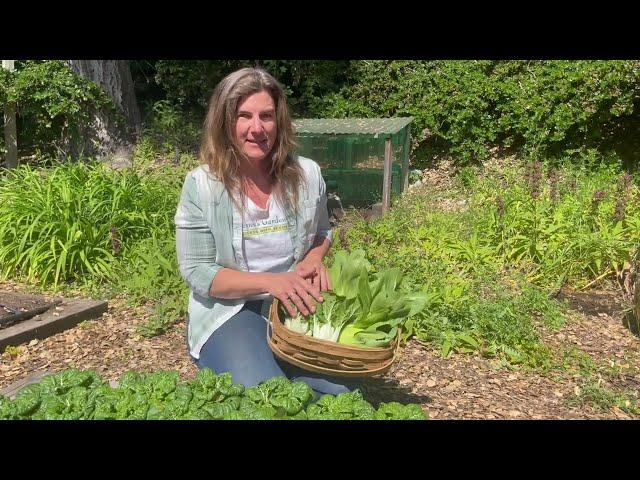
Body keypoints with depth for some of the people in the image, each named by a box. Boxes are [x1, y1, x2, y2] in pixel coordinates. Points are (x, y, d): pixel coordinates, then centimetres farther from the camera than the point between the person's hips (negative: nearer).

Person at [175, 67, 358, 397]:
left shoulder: (307, 174, -3)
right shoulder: (201, 185, -12)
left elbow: (322, 233, 16)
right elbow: (196, 273, -10)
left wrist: (313, 259, -8)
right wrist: (270, 282, -22)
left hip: (295, 306, 3)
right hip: (229, 311, -3)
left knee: (337, 391, -15)